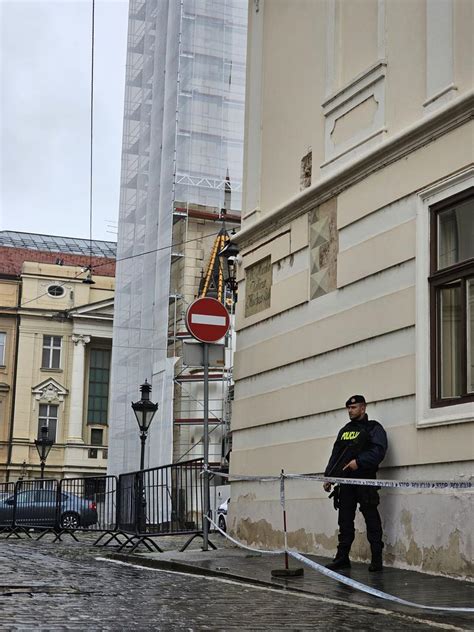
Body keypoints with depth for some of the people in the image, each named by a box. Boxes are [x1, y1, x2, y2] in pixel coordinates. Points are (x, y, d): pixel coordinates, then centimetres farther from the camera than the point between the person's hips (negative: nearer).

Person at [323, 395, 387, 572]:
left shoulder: (373, 428, 0)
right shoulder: (344, 431, 21)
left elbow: (378, 450, -13)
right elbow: (335, 455, 22)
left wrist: (359, 461, -21)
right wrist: (328, 476, 14)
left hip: (365, 480, -6)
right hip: (345, 482, 7)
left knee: (371, 520, -4)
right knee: (345, 521, 7)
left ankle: (377, 559, -2)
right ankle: (342, 557, 12)